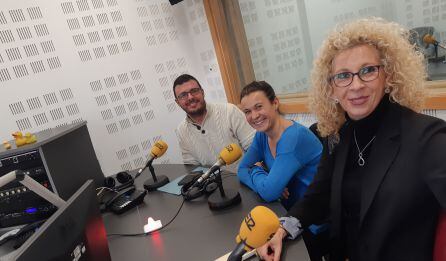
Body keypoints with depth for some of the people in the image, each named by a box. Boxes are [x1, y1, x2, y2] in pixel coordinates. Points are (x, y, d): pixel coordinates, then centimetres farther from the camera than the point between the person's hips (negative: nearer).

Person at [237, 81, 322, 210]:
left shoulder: (295, 137, -24)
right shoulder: (262, 134, 0)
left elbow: (268, 192, -28)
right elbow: (242, 170, 2)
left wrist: (256, 169, -8)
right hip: (288, 207, 6)